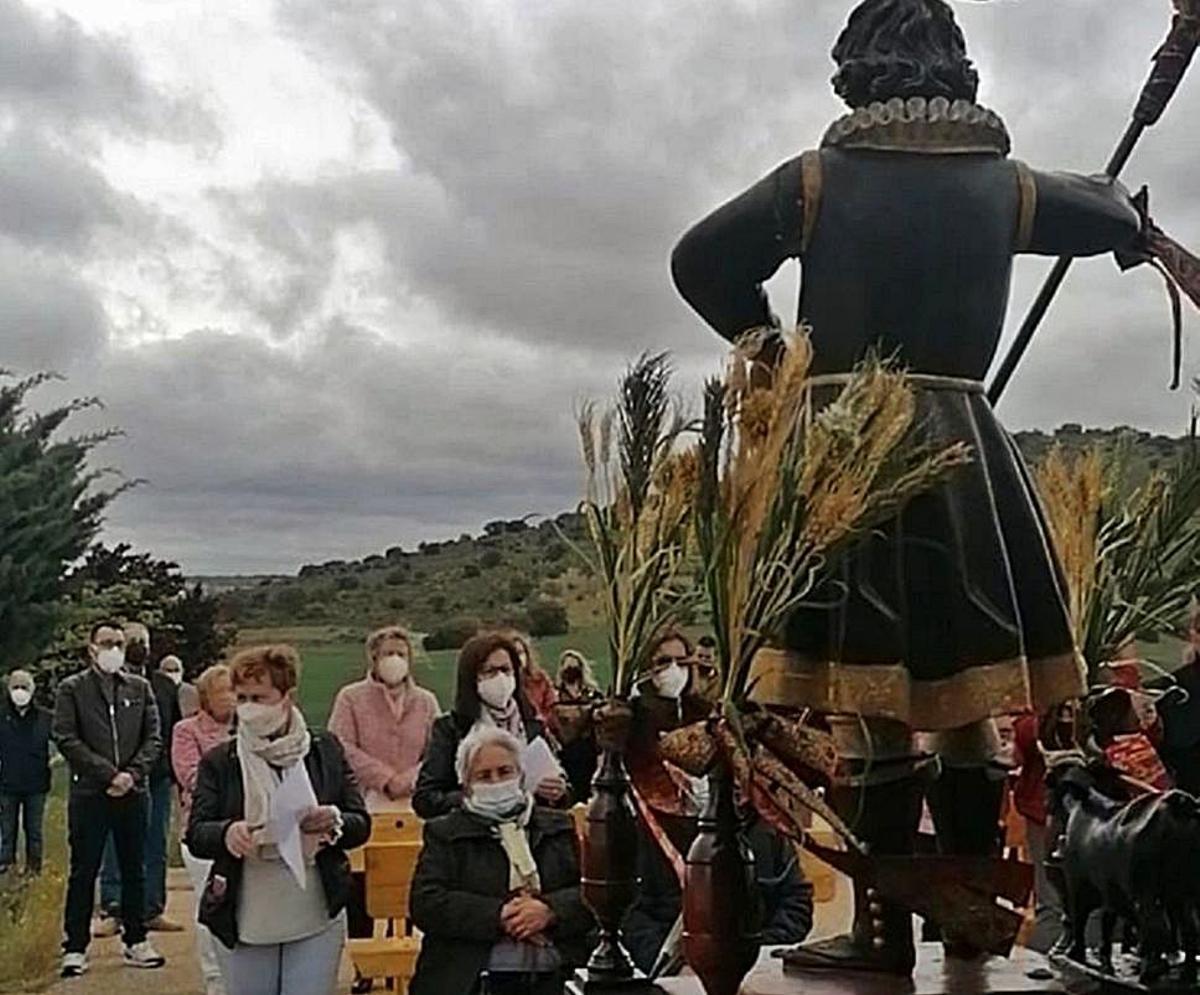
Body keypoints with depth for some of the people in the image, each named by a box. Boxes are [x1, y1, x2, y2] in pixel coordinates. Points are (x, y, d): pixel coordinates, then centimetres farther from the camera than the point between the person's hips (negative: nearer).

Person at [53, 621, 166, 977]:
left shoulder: (140, 688, 11)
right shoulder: (71, 689, 3)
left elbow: (154, 738, 7)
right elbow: (66, 739, -6)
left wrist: (132, 774, -9)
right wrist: (109, 774, -13)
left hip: (134, 793, 3)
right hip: (89, 793, -3)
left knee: (134, 870, 9)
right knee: (83, 872, 2)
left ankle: (136, 941, 18)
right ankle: (75, 948, 8)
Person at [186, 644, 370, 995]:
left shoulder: (327, 751, 3)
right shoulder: (218, 762, 3)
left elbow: (361, 825, 5)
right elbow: (195, 835, -2)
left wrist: (334, 821, -17)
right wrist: (226, 833, -24)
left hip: (316, 921, 0)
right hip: (245, 923, 1)